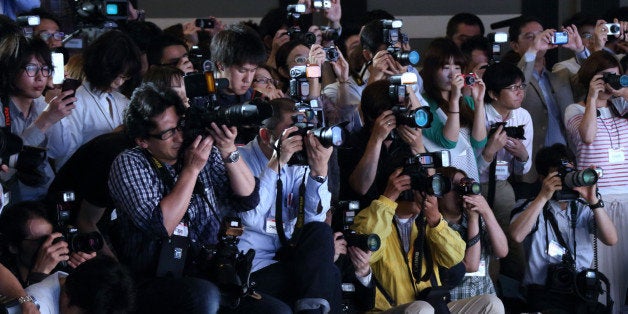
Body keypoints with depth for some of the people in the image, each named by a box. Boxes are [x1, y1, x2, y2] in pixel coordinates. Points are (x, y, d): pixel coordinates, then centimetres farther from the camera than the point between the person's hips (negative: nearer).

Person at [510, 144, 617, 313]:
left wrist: (594, 201, -8)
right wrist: (543, 197, -13)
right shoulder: (532, 208, 8)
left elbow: (611, 240, 2)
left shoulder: (583, 209, 16)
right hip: (545, 293, -3)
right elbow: (517, 236, -14)